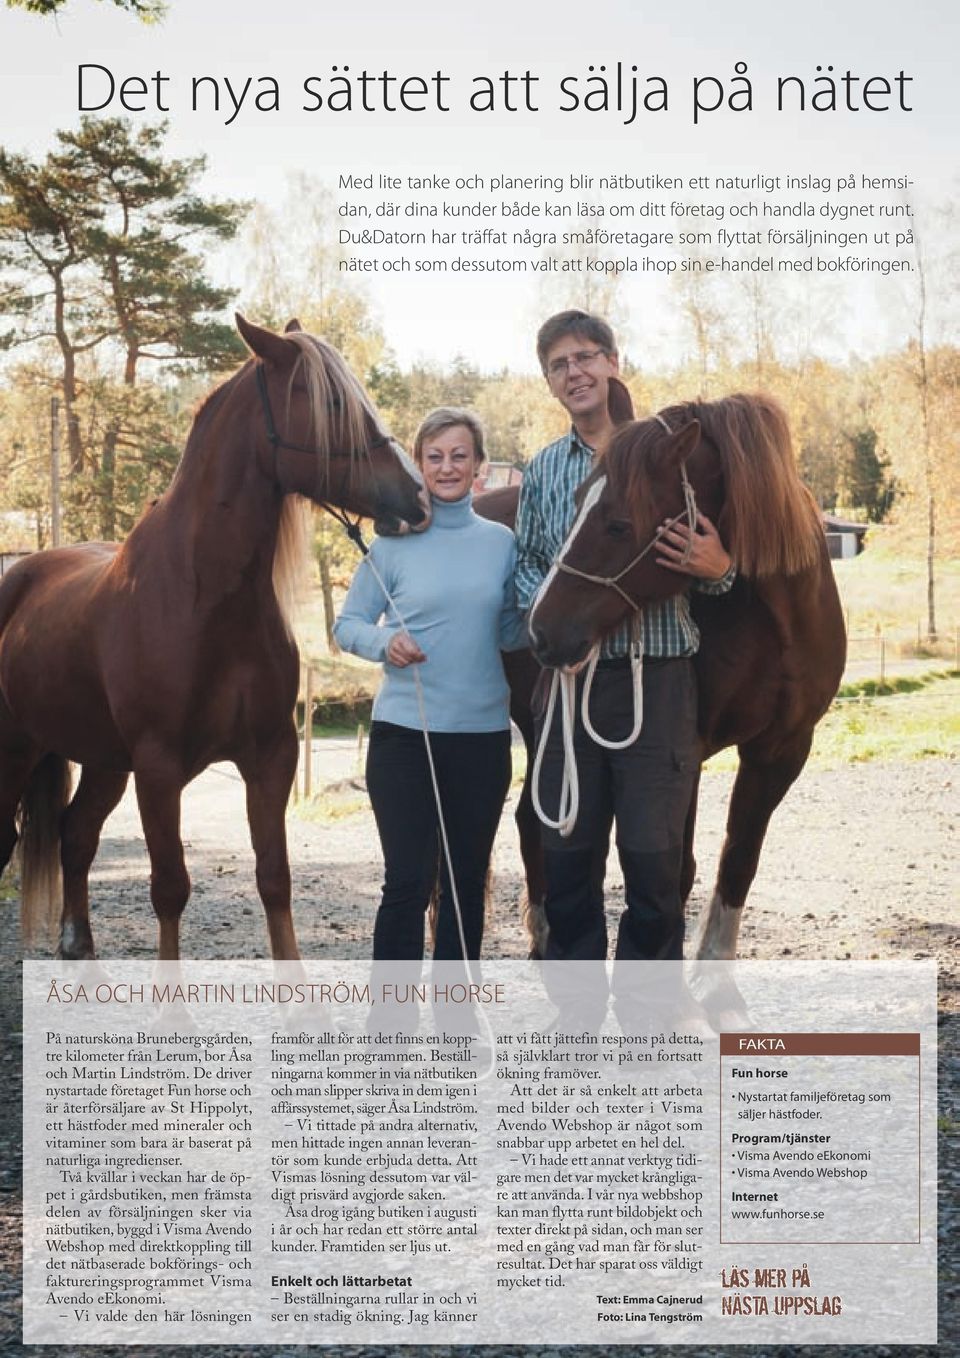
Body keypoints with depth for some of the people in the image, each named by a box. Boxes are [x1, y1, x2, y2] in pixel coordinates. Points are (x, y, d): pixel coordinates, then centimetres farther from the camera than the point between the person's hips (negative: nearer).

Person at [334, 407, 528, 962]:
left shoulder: (501, 542, 6)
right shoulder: (395, 542, -2)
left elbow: (510, 634, 12)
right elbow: (348, 624, 0)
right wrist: (385, 641, -20)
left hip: (483, 733, 3)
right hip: (404, 730, -3)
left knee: (468, 884, 12)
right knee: (408, 884, -5)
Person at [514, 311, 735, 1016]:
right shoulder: (543, 470, 12)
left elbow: (712, 557, 7)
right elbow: (527, 561, 14)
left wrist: (717, 569, -17)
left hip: (656, 676, -3)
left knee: (653, 854, -1)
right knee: (567, 852, 7)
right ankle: (579, 1012, 20)